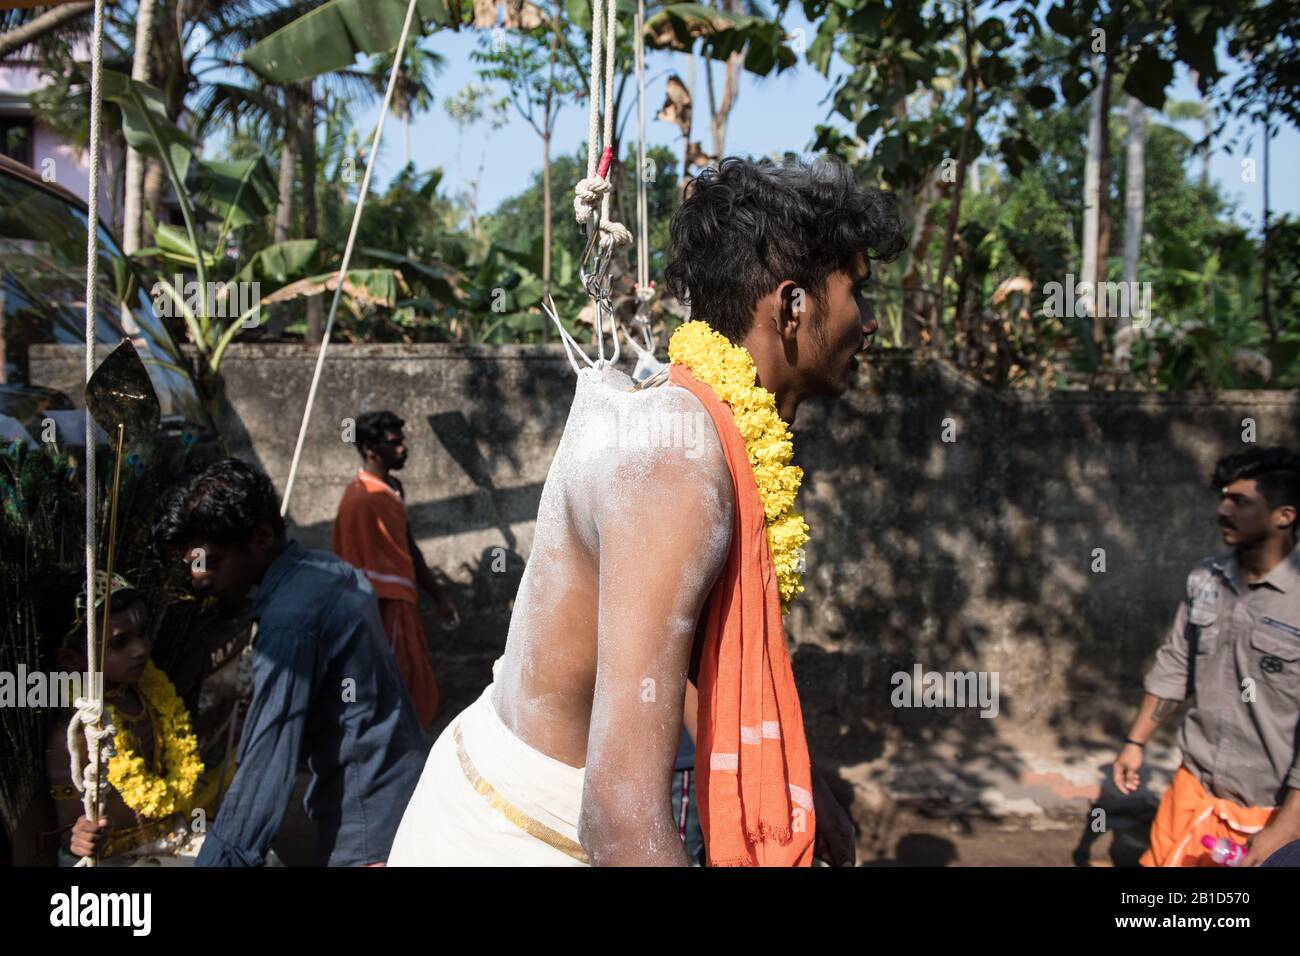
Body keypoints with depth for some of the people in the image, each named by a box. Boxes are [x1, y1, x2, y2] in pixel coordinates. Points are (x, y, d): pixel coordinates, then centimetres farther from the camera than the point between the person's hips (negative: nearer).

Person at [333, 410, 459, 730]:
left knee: (416, 691, 18)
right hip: (382, 608, -10)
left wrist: (438, 595, 19)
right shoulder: (360, 498, -20)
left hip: (401, 601, 10)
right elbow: (354, 567, -21)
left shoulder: (393, 488, 10)